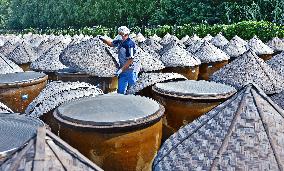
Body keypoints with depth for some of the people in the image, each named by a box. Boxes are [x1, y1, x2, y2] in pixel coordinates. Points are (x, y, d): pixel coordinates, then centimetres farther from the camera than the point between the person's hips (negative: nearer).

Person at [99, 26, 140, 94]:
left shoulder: (129, 44, -23)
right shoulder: (120, 41, 2)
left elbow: (130, 60, -25)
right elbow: (111, 43, 22)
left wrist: (121, 70, -24)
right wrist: (103, 39, 5)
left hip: (131, 71, -8)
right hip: (123, 70, 8)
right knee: (120, 90, 9)